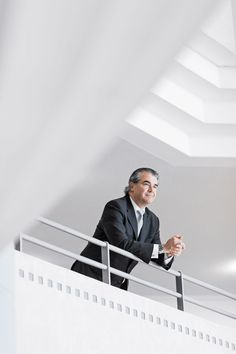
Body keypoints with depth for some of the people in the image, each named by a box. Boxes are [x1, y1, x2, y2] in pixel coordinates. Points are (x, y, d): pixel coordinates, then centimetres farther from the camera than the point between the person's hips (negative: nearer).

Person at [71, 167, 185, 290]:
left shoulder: (152, 220, 10)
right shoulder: (115, 207, -12)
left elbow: (159, 262, 12)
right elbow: (122, 244, -26)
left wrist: (169, 253, -13)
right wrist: (163, 247, -24)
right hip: (91, 278, -7)